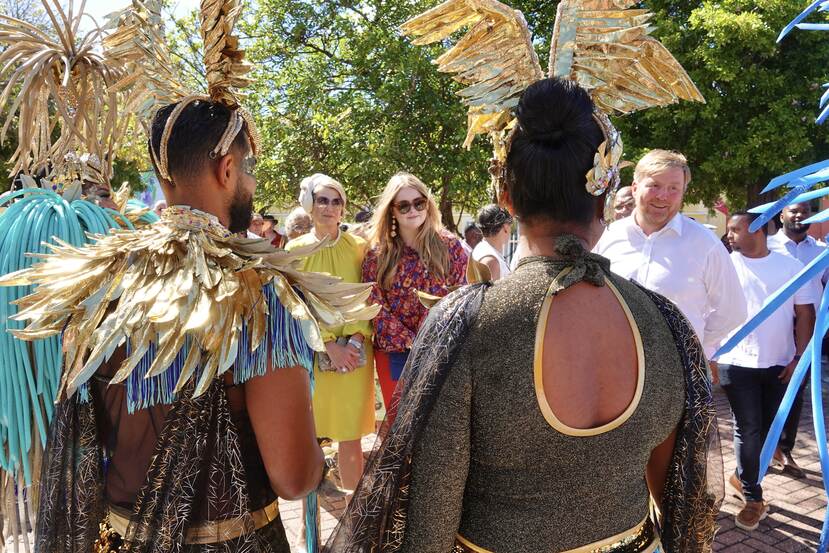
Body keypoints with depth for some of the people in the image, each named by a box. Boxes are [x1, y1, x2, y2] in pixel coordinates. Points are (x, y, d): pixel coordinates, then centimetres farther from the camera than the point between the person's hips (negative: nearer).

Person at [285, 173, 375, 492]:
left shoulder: (358, 247, 3)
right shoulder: (295, 249, 2)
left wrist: (355, 339, -13)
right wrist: (329, 344, -13)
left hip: (354, 352, 0)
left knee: (350, 435, 2)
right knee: (310, 434, 7)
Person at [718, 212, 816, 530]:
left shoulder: (790, 266, 1)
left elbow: (805, 314, 4)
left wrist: (799, 357, -4)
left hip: (780, 364, 2)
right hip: (737, 363, -2)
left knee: (768, 428, 12)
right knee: (747, 429, 0)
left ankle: (742, 477, 33)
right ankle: (753, 498, 12)